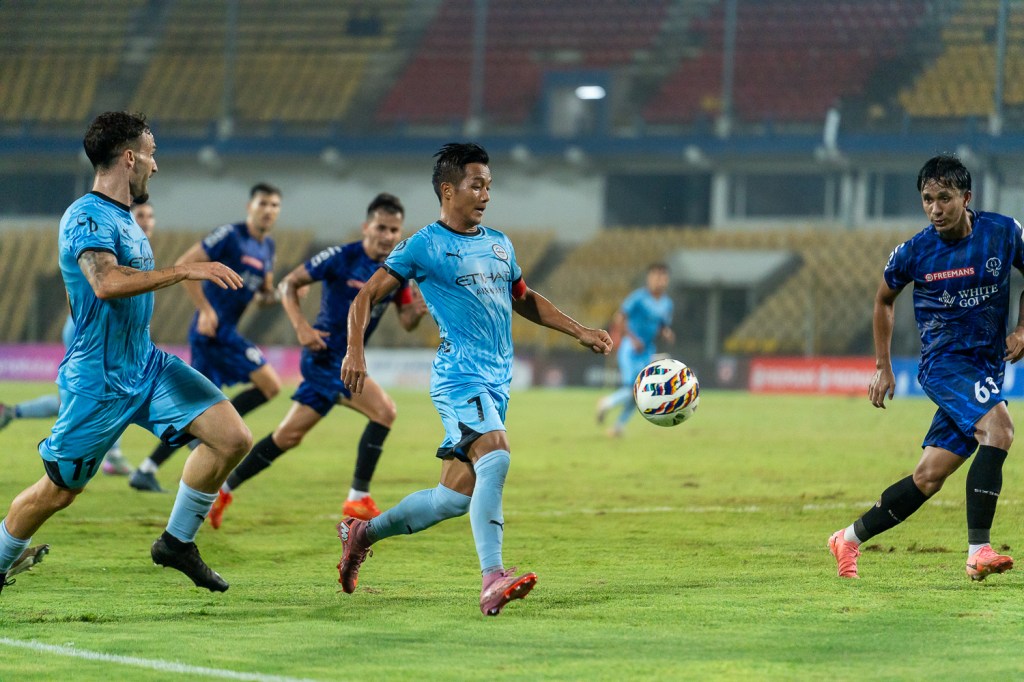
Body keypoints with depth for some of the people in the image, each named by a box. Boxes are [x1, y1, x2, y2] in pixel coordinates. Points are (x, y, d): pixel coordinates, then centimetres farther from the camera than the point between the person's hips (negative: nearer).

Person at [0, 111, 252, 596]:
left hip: (146, 367, 8)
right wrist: (185, 271, -38)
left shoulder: (122, 218, 11)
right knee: (57, 492, 2)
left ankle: (177, 542, 9)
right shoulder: (87, 218, -19)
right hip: (98, 382, -8)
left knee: (232, 438, -5)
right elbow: (106, 283, -37)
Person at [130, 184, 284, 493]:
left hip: (225, 331, 9)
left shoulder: (267, 247, 16)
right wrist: (205, 309, -18)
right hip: (214, 328, -9)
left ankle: (146, 471, 13)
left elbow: (263, 295, 25)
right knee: (270, 384, -14)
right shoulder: (230, 235, -10)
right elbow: (184, 264, -15)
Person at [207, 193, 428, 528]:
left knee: (288, 436, 13)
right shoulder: (341, 258, -13)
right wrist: (301, 327, -18)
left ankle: (224, 490, 25)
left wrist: (417, 311, -18)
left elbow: (406, 322, 5)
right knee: (383, 409, -21)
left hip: (345, 361, 7)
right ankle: (358, 499, -15)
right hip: (326, 357, -7)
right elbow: (288, 284, -6)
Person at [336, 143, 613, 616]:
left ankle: (363, 533, 28)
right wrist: (355, 351, -16)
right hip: (460, 376, -7)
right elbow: (367, 296, -2)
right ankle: (493, 580, -36)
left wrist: (579, 332, 24)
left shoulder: (499, 244, 17)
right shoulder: (424, 246, -3)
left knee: (455, 497, 6)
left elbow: (524, 300, 33)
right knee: (495, 455, -30)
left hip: (497, 382, 7)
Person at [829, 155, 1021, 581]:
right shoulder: (914, 252, -7)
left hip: (988, 366, 3)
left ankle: (849, 539, 20)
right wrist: (883, 367, 12)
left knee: (929, 478, 3)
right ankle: (978, 551, -31)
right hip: (944, 361, -3)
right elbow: (884, 299, 12)